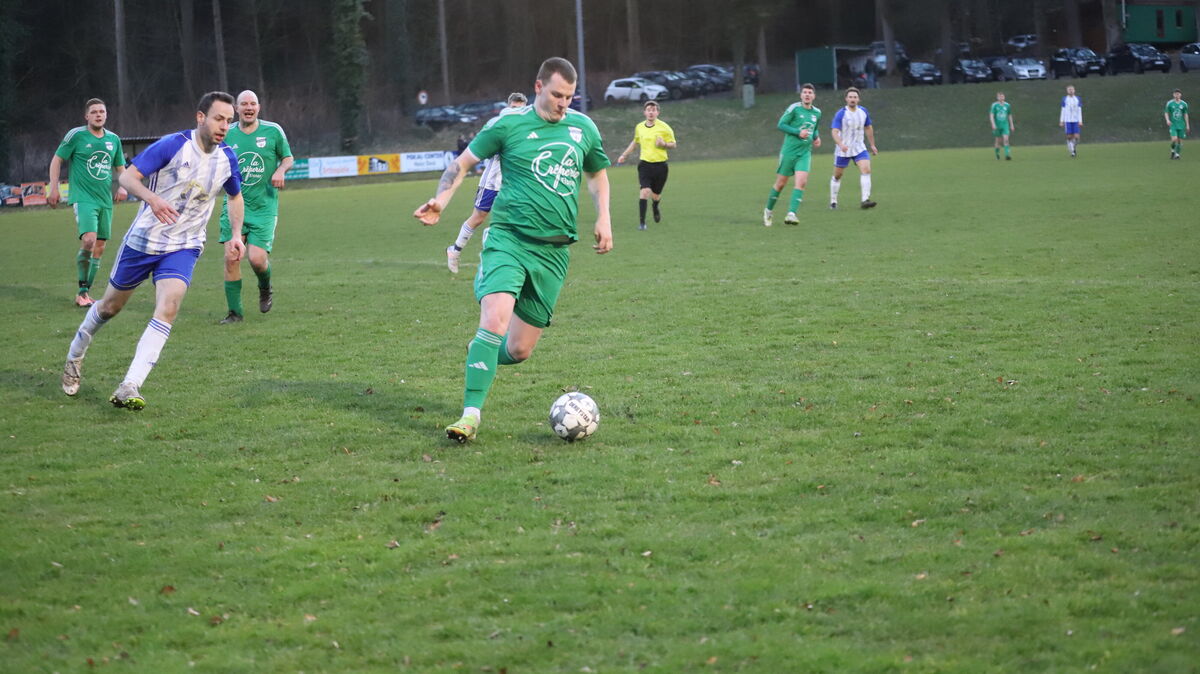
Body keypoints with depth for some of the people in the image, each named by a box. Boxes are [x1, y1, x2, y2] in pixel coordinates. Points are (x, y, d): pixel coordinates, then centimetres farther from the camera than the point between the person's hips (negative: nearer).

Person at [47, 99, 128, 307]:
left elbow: (120, 167, 23)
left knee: (99, 247, 6)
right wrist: (54, 188, -5)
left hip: (105, 200, 6)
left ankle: (86, 293, 17)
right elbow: (57, 160, 2)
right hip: (83, 198, -6)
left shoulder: (113, 139, 11)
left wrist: (122, 186, 4)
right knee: (88, 241, -22)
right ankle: (82, 291, -11)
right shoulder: (76, 135, -4)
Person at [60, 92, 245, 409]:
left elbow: (235, 196, 19)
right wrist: (152, 198, -39)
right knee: (111, 305, 13)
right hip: (143, 240, -2)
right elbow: (128, 176, -20)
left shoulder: (227, 158, -1)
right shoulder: (172, 145, -17)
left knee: (167, 308, -21)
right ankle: (75, 356, 41)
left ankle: (129, 388, -23)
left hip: (183, 247, 2)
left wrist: (236, 235, 6)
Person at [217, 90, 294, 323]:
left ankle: (265, 288, 23)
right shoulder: (227, 135, 4)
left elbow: (288, 158, 12)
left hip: (263, 206, -2)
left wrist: (281, 170, -8)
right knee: (231, 258, -7)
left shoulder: (273, 131, 0)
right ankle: (235, 311, 5)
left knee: (257, 258, -12)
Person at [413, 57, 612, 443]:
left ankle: (485, 357, 38)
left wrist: (603, 219, 14)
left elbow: (597, 173, 27)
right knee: (495, 319, -26)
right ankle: (471, 415, -23)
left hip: (554, 250, 4)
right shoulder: (509, 125, -2)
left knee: (518, 350, 2)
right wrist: (441, 200, -9)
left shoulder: (583, 128, 10)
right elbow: (463, 162, 6)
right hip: (509, 238, -4)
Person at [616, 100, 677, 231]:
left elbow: (673, 144, 3)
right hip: (645, 164, 1)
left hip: (660, 164, -1)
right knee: (644, 191, -18)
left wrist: (664, 144, -18)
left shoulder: (664, 127, -4)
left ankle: (655, 209, 45)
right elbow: (635, 142, 25)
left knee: (655, 196, 8)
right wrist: (624, 155, 24)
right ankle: (642, 222, -14)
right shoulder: (639, 127, 6)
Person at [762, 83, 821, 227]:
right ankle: (768, 211, 23)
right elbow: (781, 125, -8)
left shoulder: (817, 112, 11)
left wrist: (817, 137, 7)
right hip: (789, 150, -4)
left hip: (805, 153, 4)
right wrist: (798, 132, -18)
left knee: (801, 181, -16)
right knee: (781, 183, 3)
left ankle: (791, 214, -21)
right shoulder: (794, 108, -7)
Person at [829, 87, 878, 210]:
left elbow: (868, 128, 15)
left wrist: (872, 145, 18)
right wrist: (841, 144, -41)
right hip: (843, 150, -3)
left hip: (859, 148, 3)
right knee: (837, 176, 8)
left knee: (866, 170, -19)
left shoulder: (863, 111, 0)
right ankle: (833, 201, 26)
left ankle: (865, 200, -24)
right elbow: (834, 131, -23)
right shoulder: (841, 114, -15)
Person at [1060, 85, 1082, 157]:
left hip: (1076, 121, 1)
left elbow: (1079, 111, 6)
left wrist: (1080, 121, -2)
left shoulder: (1077, 99, 8)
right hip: (1067, 121, -1)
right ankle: (1071, 151, 5)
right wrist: (1061, 121, 2)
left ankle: (1074, 149, 19)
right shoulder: (1065, 99, 6)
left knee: (1076, 137, -7)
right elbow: (1063, 110, 7)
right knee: (1069, 137, -5)